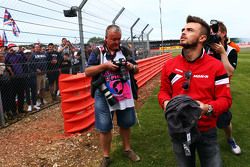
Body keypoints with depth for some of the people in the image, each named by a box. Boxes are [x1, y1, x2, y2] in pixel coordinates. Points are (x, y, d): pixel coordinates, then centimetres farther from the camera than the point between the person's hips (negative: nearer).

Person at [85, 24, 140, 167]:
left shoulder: (125, 51, 5)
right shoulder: (97, 52, -2)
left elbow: (137, 70, 8)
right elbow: (87, 72, -8)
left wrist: (131, 66, -15)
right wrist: (105, 65, -20)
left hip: (124, 95, 3)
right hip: (104, 96, -2)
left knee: (126, 124, 17)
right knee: (104, 128, 6)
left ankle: (127, 149, 39)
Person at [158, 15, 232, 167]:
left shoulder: (216, 66, -10)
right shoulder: (170, 65, -2)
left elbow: (225, 99, -8)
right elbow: (164, 91, 8)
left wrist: (208, 108, -27)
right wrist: (166, 102, -15)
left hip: (207, 132, -2)